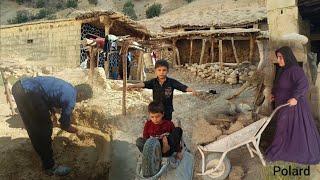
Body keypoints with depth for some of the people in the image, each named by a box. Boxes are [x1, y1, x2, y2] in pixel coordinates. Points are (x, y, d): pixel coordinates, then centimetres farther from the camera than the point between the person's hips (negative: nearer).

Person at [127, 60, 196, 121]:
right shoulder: (153, 82, -7)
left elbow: (183, 87, -20)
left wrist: (191, 89, -39)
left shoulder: (171, 82, -12)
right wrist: (133, 86, -41)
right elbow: (143, 84, -23)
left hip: (167, 111, -1)